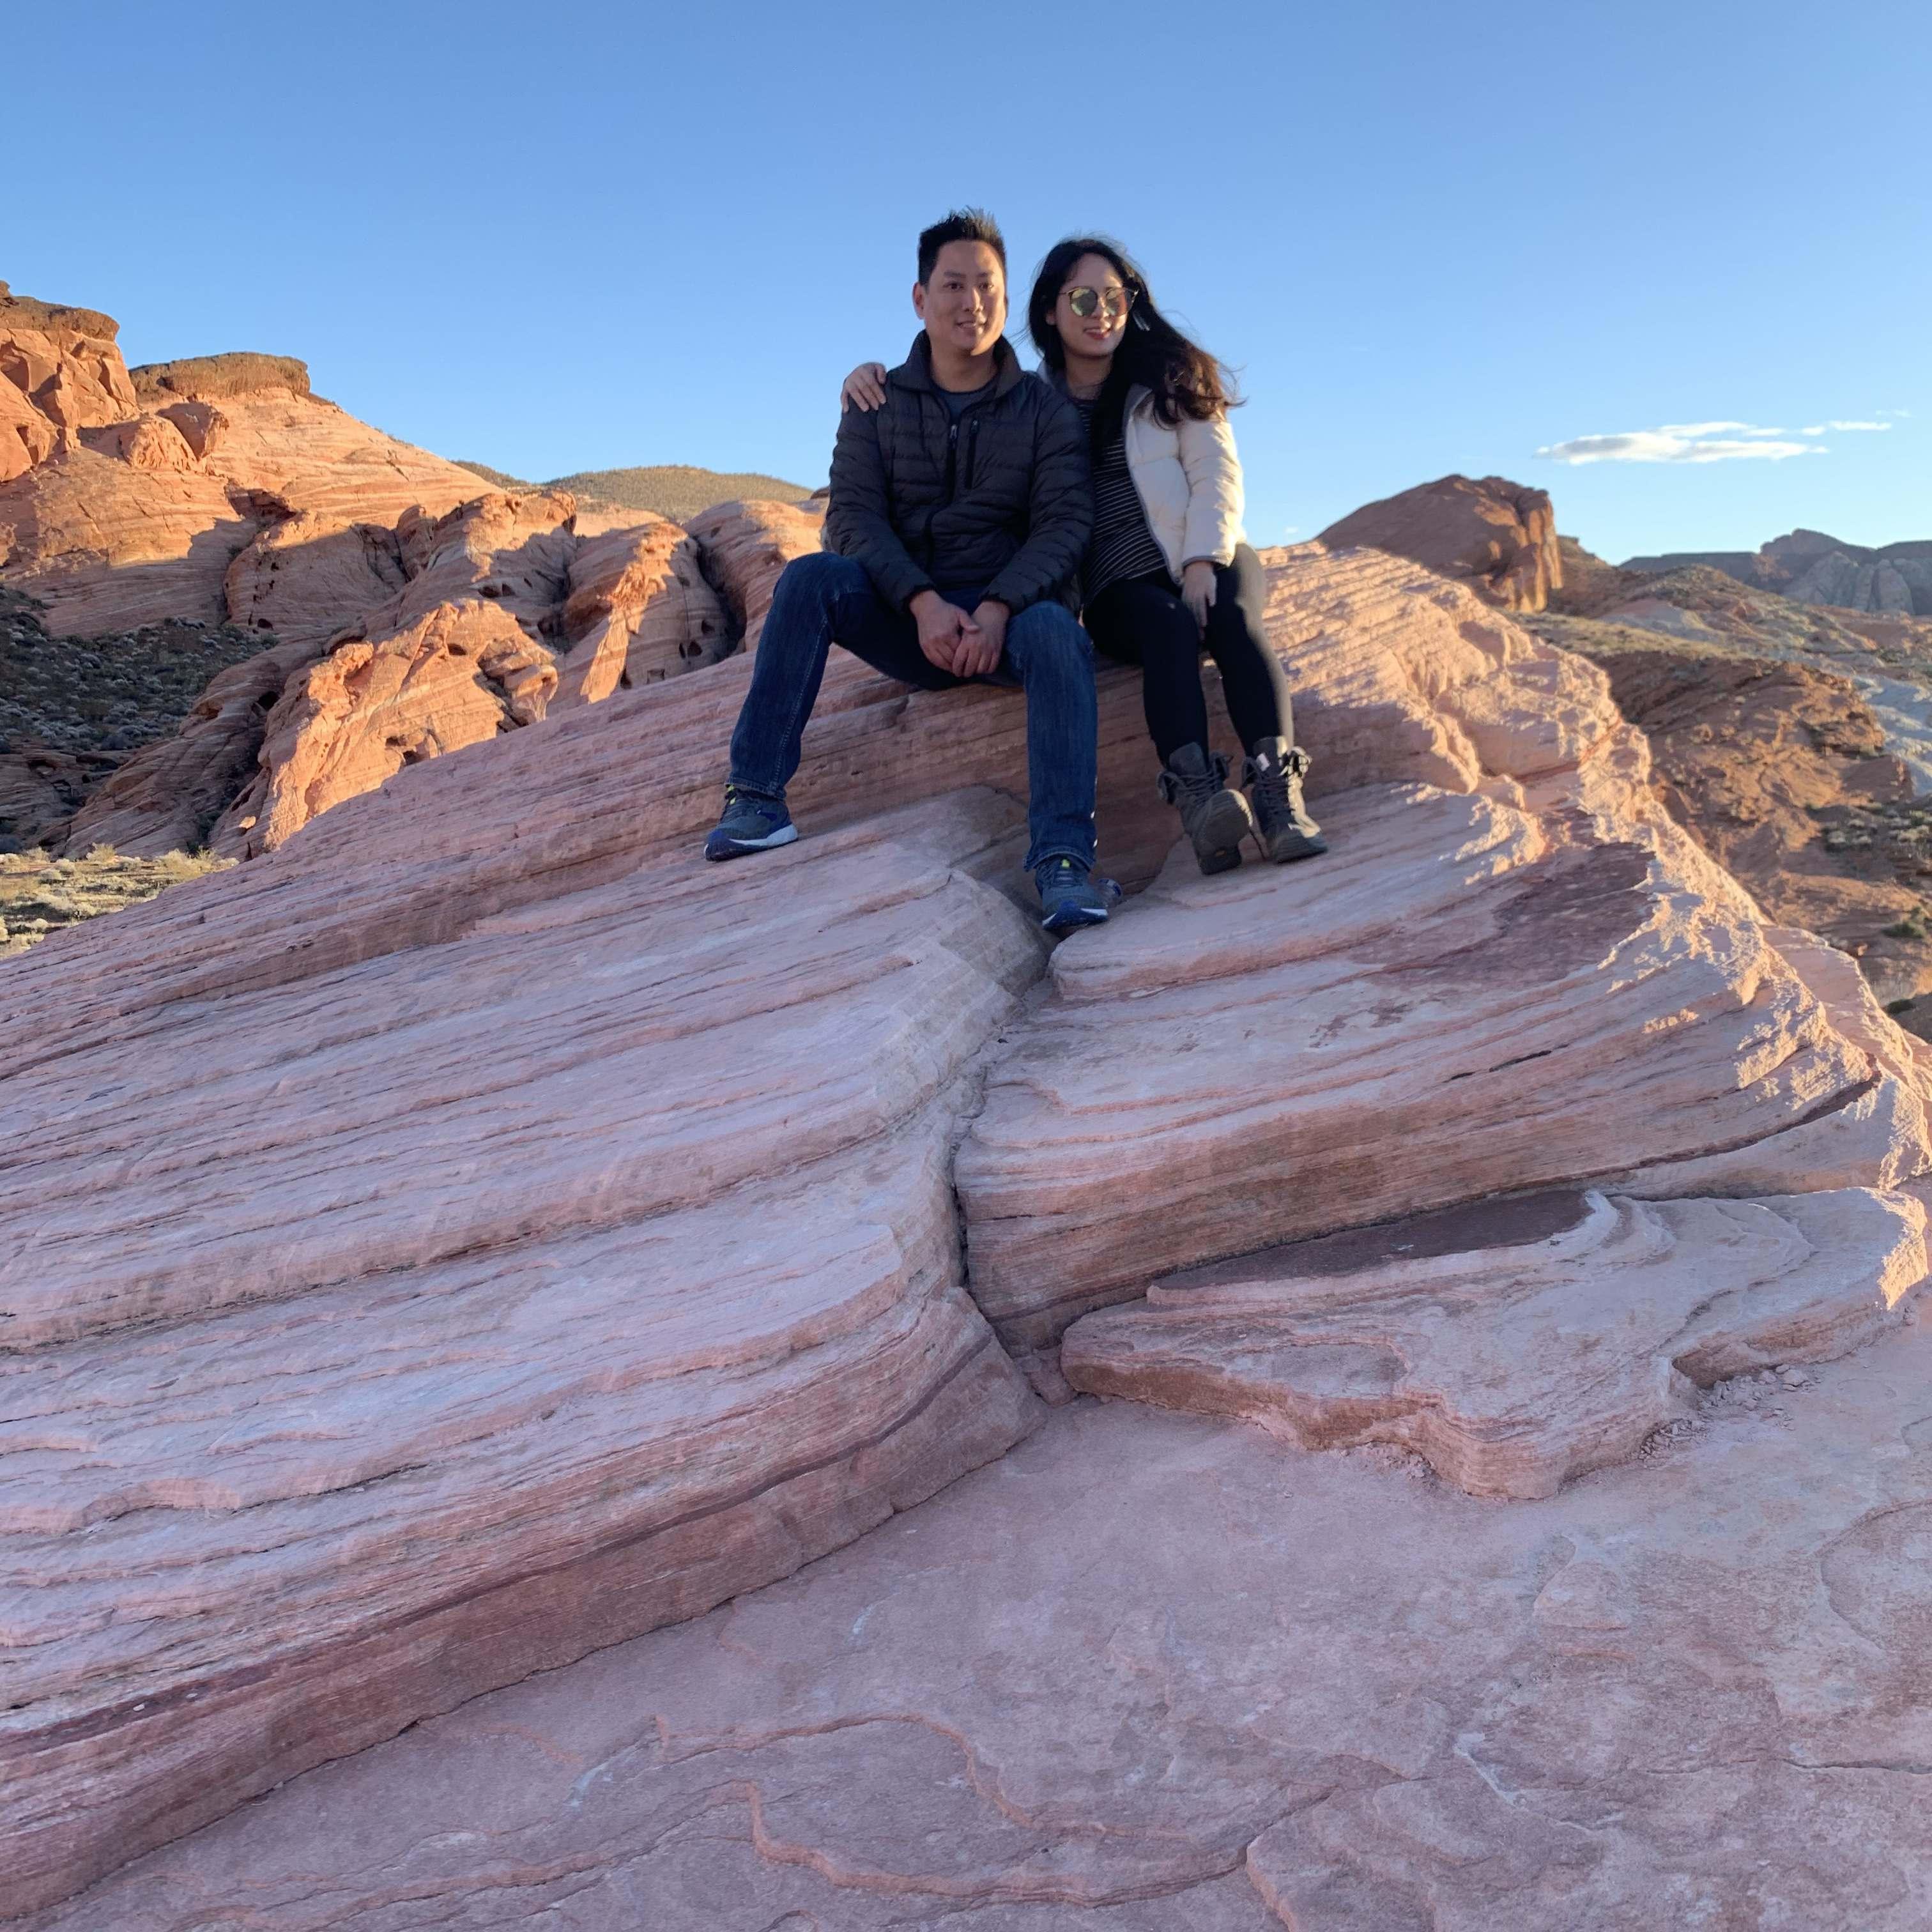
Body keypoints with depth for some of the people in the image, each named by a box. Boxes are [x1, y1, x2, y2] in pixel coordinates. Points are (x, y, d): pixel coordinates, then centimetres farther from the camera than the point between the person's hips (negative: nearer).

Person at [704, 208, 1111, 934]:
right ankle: (757, 797, -27)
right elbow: (853, 516, -4)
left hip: (1011, 610, -1)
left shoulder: (1046, 409, 5)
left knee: (1056, 633, -35)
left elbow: (1064, 523, -6)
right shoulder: (878, 404, 8)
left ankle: (1064, 859, -43)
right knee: (810, 577, -25)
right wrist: (924, 604, -22)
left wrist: (996, 609, -25)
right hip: (907, 618, 1)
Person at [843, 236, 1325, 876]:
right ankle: (1197, 796, -55)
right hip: (1120, 590, -1)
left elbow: (1217, 475, 4)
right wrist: (871, 378, -1)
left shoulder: (1170, 380, 13)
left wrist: (1203, 562, -13)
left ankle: (1279, 792, -51)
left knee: (1234, 621, -33)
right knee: (1170, 626, -35)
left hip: (1207, 562, 1)